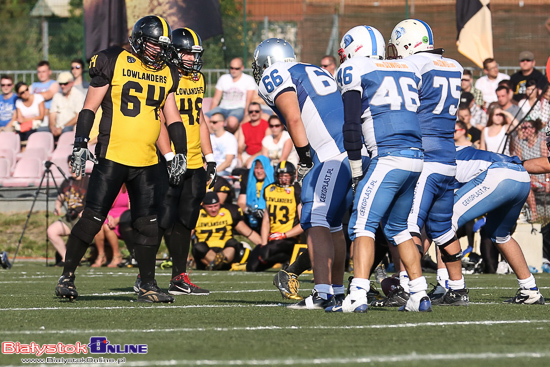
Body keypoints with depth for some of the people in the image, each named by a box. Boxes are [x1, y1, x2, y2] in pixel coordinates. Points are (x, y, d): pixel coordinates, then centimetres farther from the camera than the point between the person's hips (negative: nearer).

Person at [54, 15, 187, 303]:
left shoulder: (167, 74, 12)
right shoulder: (113, 62, -4)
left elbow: (173, 118, 19)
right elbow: (90, 107, -3)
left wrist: (180, 152, 10)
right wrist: (80, 144, -11)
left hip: (147, 161, 5)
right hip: (112, 157, -5)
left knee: (148, 223, 2)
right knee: (92, 219, -7)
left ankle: (148, 286, 11)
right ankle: (67, 276, 5)